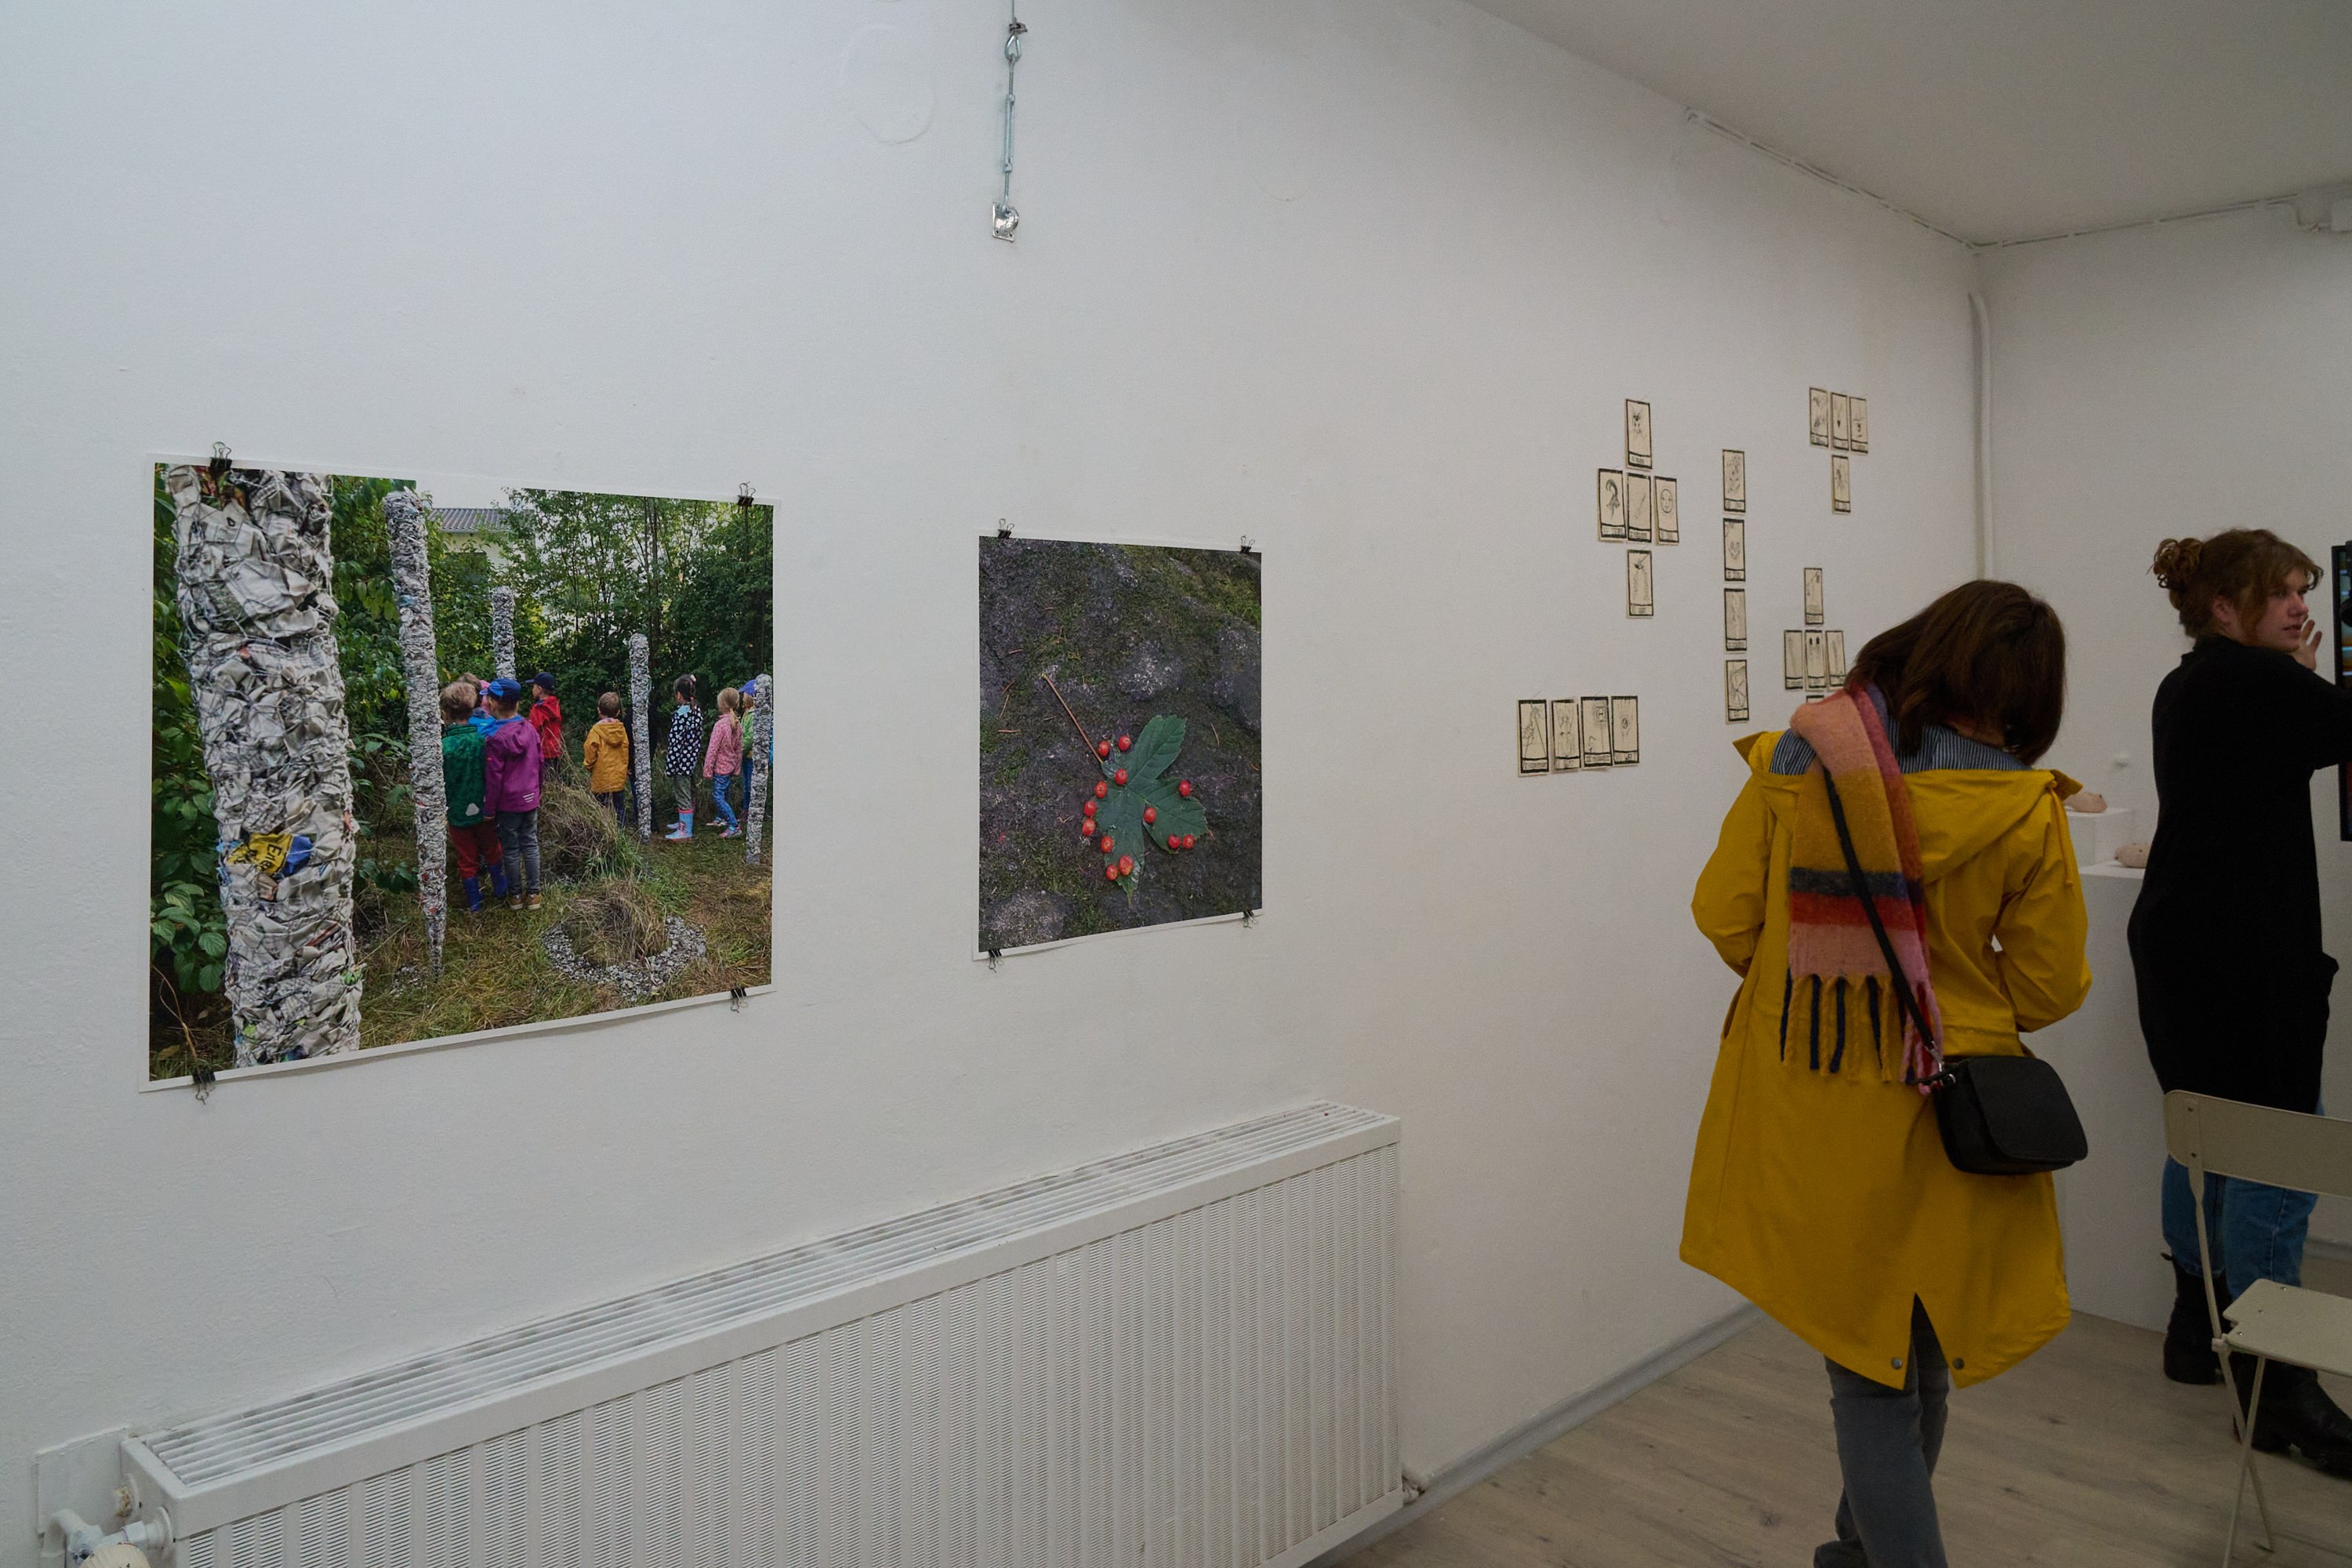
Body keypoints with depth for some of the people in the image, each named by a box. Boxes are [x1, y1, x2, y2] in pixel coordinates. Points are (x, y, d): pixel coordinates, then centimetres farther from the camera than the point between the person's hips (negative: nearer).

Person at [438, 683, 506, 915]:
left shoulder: (442, 747, -21)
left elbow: (439, 785, -14)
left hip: (459, 813, -2)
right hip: (486, 810, 2)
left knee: (467, 860, 14)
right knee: (492, 851, 24)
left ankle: (475, 904, 25)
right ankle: (500, 891, 39)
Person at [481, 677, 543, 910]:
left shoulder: (496, 739, -19)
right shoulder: (530, 730, -2)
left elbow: (494, 778, -15)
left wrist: (489, 807, -6)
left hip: (508, 803, -5)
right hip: (531, 799, 5)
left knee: (511, 849, 8)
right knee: (530, 845, 12)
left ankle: (514, 895, 20)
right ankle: (533, 893, 18)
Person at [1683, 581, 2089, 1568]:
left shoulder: (1790, 764, -8)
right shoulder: (2026, 813, -10)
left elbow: (1723, 914, -5)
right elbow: (2048, 988, -4)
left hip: (1806, 1117, 0)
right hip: (1944, 1118, 1)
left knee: (1868, 1372, 13)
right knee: (1918, 1358, 23)